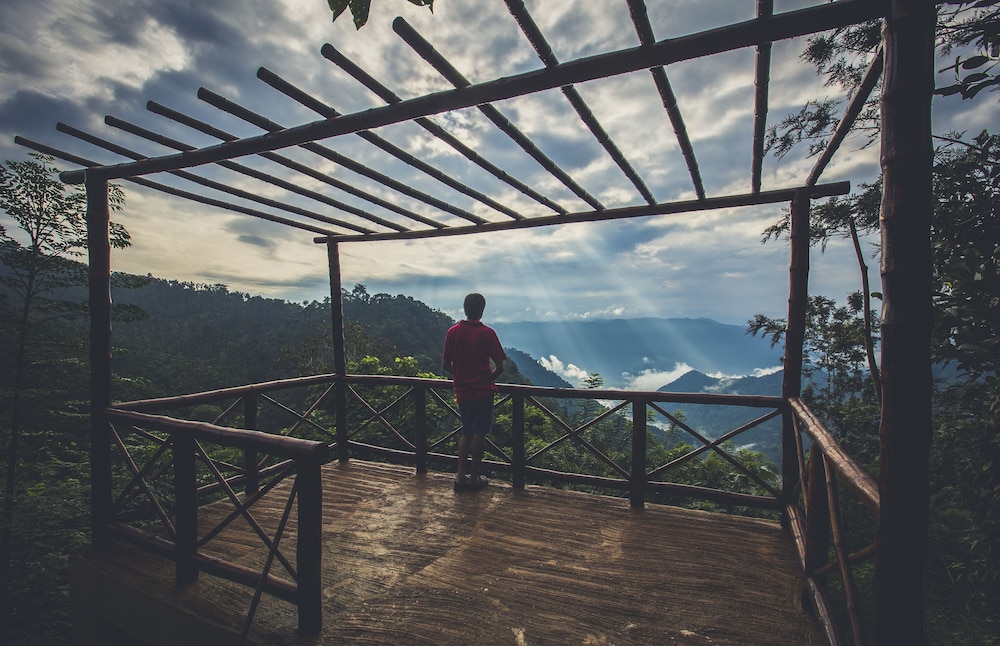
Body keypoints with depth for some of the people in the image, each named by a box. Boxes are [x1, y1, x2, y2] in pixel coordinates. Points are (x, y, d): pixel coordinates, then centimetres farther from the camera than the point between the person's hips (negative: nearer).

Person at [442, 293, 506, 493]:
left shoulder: (453, 332, -1)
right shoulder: (487, 333, -11)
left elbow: (445, 364, 2)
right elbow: (499, 367, -11)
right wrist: (489, 378, 7)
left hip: (462, 390, 4)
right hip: (483, 390, -4)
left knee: (466, 433, 16)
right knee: (479, 434, 6)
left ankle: (460, 476, 18)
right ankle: (474, 478, 15)